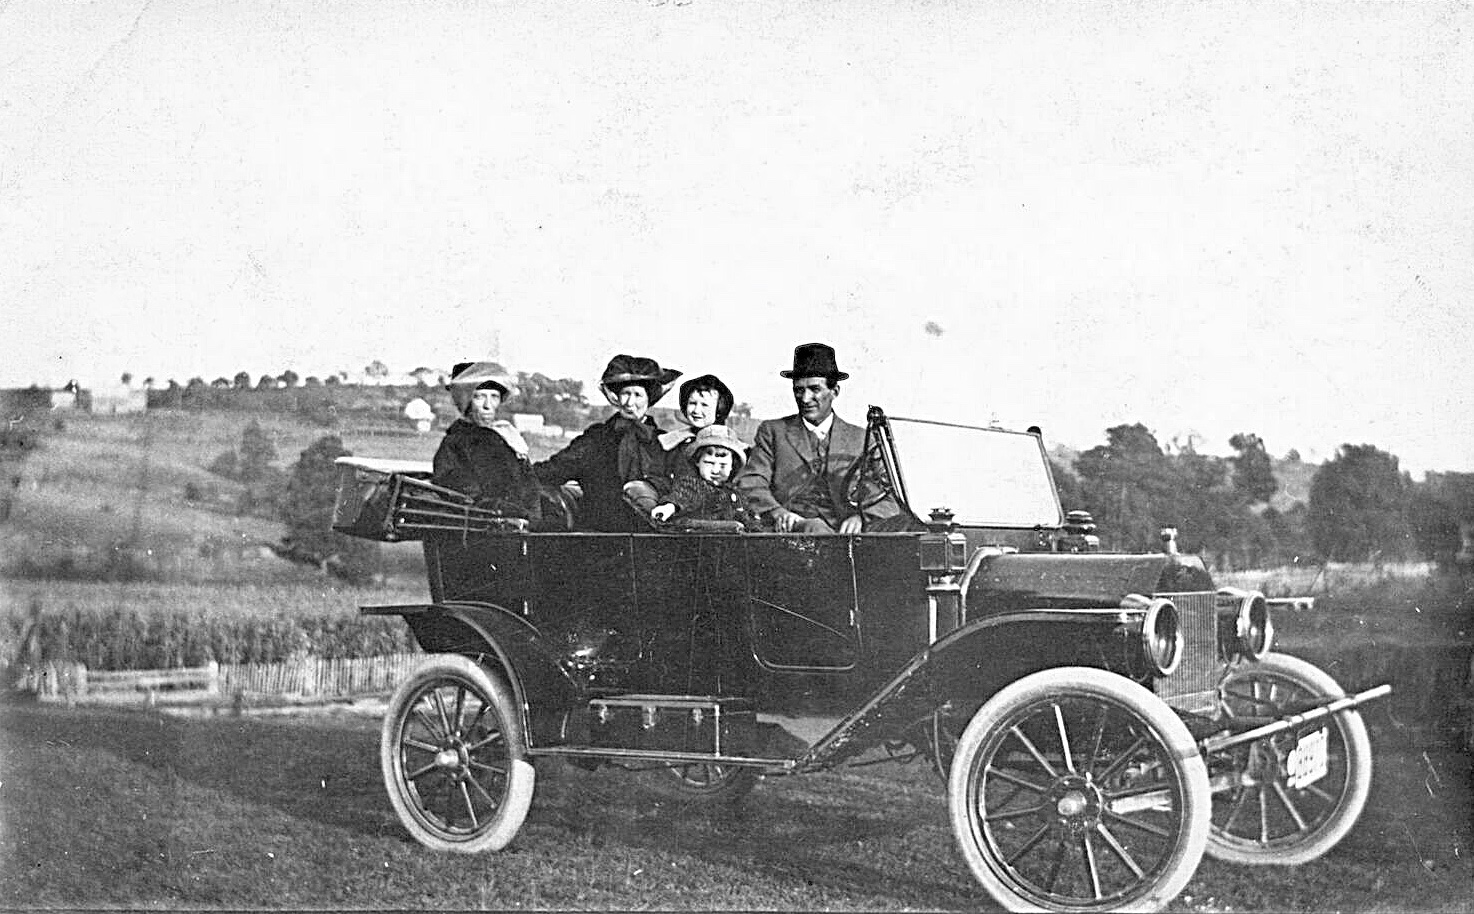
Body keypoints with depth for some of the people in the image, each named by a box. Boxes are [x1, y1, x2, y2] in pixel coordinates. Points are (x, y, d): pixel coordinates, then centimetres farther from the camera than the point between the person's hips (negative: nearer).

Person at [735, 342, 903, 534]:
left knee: (897, 522, -28)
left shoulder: (860, 439, 19)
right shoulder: (772, 432, 17)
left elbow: (884, 501, 10)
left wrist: (861, 516, -14)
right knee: (815, 528, -39)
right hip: (793, 530, -3)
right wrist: (776, 512, -19)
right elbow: (750, 484, 4)